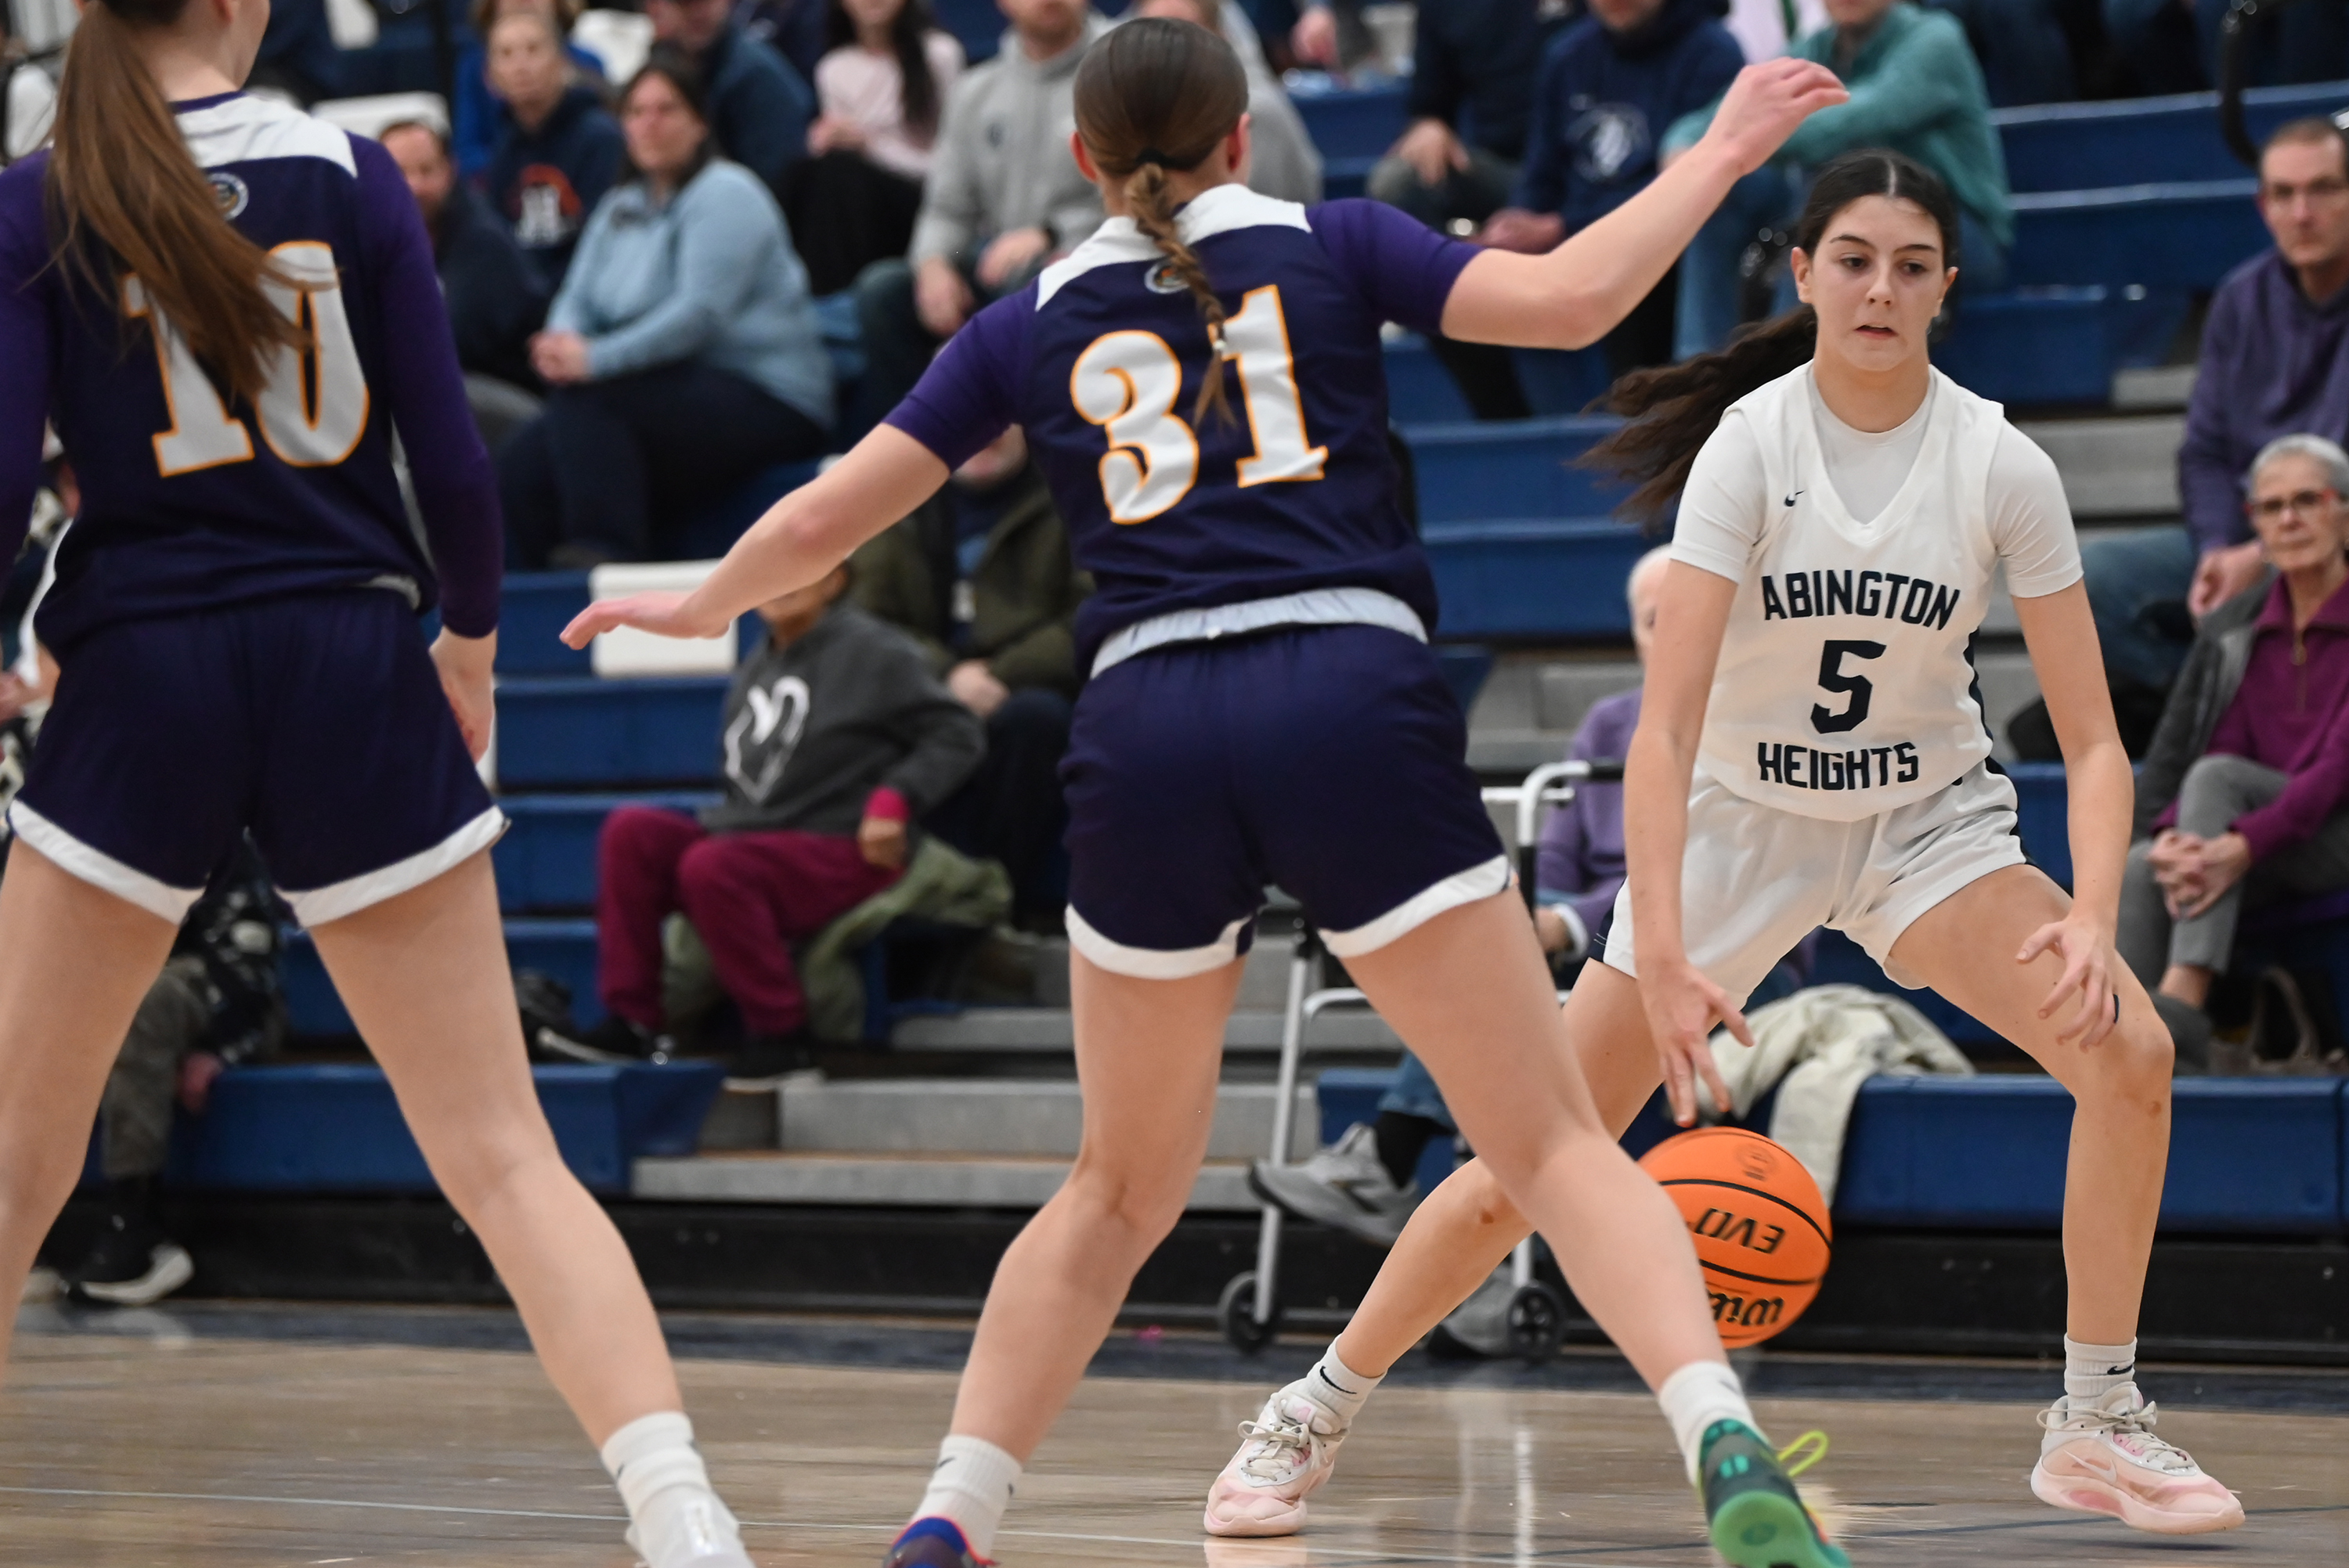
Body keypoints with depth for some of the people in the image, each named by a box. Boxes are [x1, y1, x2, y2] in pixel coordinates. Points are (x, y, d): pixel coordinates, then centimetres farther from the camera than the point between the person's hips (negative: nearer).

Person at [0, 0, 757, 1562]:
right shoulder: (351, 173, 1)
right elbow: (452, 457, -1)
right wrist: (470, 641, 16)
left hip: (141, 683, -1)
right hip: (352, 673, 1)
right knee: (502, 1152, -1)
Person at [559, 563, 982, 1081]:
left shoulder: (871, 651, -4)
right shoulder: (758, 668, 18)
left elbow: (955, 736, -6)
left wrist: (896, 800, -17)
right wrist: (723, 820, 6)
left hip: (841, 851, -8)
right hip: (748, 835, 8)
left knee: (710, 867, -32)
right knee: (630, 831, -11)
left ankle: (782, 1033, -19)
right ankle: (630, 1019, -13)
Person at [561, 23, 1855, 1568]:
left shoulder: (1033, 326, 19)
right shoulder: (1329, 244, 14)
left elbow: (820, 523, 21)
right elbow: (1568, 300, 1)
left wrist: (701, 605, 41)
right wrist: (1724, 151, 14)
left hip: (1146, 730, 2)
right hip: (1356, 701, -2)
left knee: (1122, 1189, 20)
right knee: (1554, 1141, -2)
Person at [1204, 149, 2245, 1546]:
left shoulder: (2003, 468, -15)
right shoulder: (1749, 446, -20)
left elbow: (2092, 738, -12)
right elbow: (1667, 722, -28)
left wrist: (2093, 916, -32)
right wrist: (1660, 955, -40)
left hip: (1928, 816, 2)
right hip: (1739, 816, -2)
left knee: (2128, 1050, -22)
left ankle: (2097, 1425, -5)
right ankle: (1309, 1420, 13)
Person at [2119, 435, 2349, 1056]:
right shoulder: (2235, 632, 11)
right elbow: (2176, 749, 4)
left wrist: (2245, 845, -30)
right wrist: (2173, 837, -19)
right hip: (2263, 858, 4)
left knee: (2216, 779, -31)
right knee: (2140, 866, -28)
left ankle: (2183, 1002, -42)